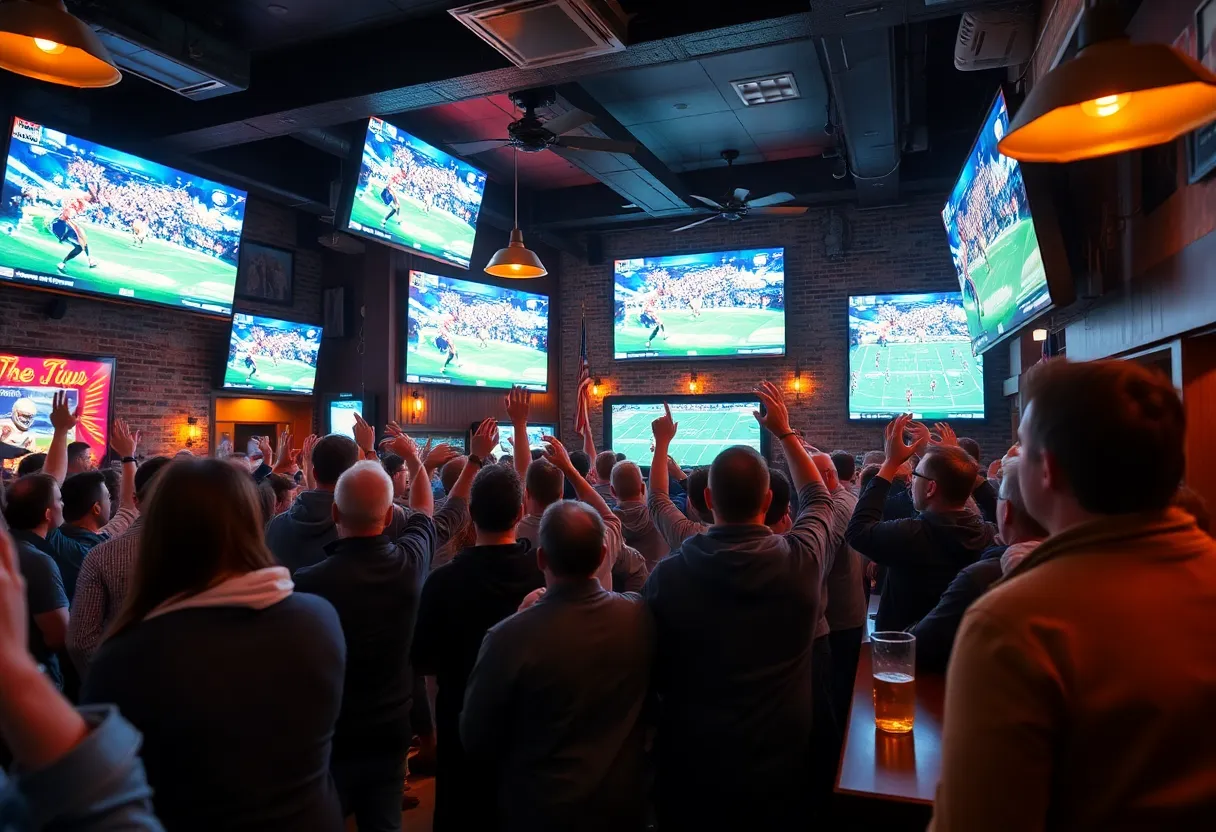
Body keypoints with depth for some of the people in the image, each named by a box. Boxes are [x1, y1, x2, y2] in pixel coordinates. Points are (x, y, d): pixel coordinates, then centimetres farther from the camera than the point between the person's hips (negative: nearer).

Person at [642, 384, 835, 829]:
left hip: (691, 763, -1)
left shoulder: (667, 573, -18)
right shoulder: (802, 559, -16)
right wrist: (784, 432, 14)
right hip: (779, 760, 1)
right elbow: (817, 498, 7)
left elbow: (653, 669, -5)